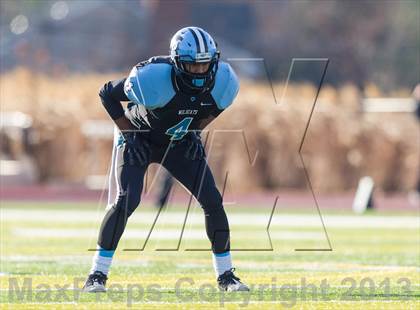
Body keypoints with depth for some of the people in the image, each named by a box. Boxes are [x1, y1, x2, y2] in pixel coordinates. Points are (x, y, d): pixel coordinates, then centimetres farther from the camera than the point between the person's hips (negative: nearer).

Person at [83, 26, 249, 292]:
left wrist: (196, 130, -4)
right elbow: (108, 94, -19)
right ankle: (97, 275, -11)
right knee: (127, 201, -21)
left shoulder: (222, 82, -22)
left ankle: (226, 275, 8)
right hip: (141, 140, -4)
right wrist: (129, 134, -18)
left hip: (181, 142, 4)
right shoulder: (153, 79, -35)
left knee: (213, 202, -7)